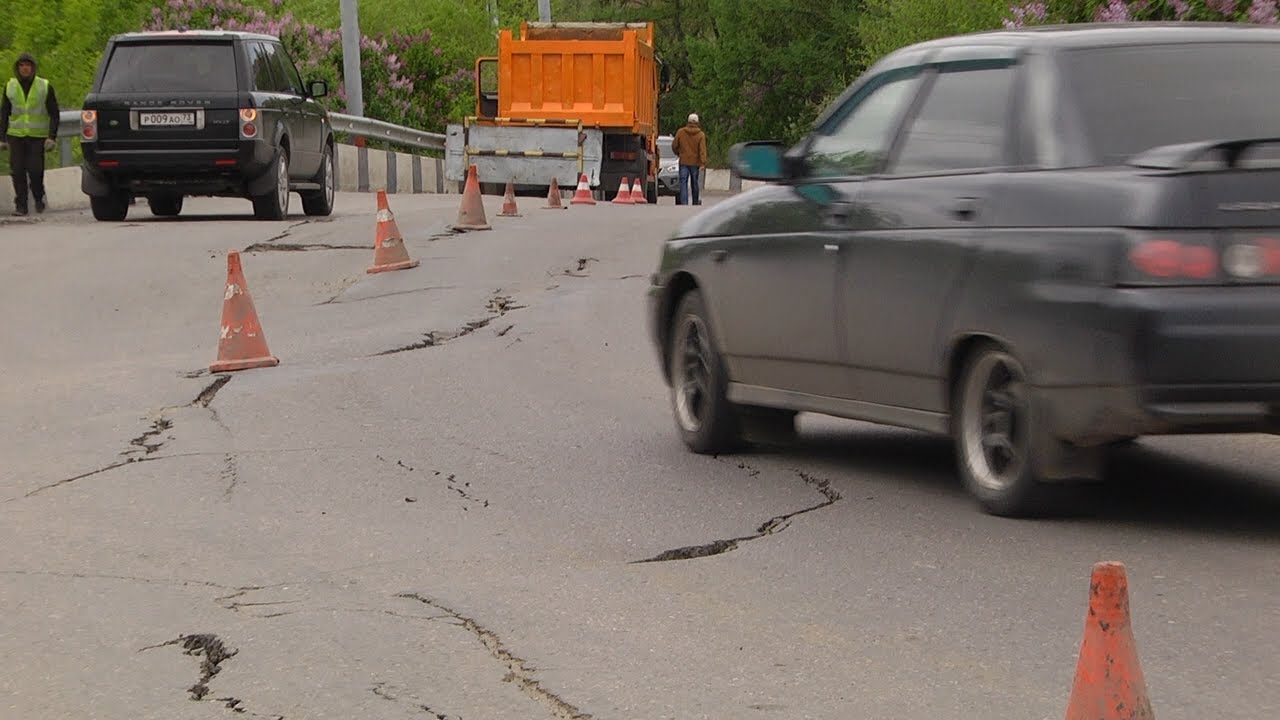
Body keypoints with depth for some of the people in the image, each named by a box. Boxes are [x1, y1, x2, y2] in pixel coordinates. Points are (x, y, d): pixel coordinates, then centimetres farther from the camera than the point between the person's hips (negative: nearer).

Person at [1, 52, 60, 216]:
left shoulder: (45, 87, 1)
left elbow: (54, 114, 3)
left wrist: (52, 136, -8)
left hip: (38, 136, -2)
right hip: (16, 135, 2)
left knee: (35, 170, -7)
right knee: (18, 172, -4)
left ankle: (39, 197, 19)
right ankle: (20, 205, 2)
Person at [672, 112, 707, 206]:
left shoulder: (680, 132, -2)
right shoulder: (701, 135, -5)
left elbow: (674, 145, 5)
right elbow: (702, 150, -13)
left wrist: (678, 153, 24)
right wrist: (703, 163, -18)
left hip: (684, 162, 0)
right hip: (695, 162, 0)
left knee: (683, 184, -3)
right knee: (695, 183, 12)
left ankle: (684, 203, -15)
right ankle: (695, 203, 21)